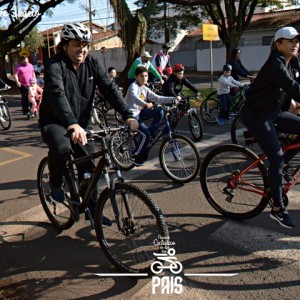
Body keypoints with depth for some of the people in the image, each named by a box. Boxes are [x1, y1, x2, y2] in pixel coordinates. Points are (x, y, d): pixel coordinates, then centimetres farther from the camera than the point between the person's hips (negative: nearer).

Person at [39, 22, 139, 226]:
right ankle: (56, 184, -5)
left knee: (89, 168, 2)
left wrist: (128, 115, -26)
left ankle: (92, 211, 20)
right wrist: (72, 124, -51)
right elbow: (57, 95, -34)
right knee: (61, 148, -35)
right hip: (54, 122, -4)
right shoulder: (55, 65, -17)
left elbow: (110, 89, -11)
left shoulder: (93, 64, -2)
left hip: (82, 123, 5)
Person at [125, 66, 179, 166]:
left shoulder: (145, 89, 10)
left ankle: (153, 134, 2)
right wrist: (146, 104, -54)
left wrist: (173, 99, -4)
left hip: (140, 112, 8)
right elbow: (134, 97, -35)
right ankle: (135, 156, -1)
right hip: (132, 114, -7)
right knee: (146, 134, -19)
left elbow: (157, 98, 6)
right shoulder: (134, 86, -14)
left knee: (159, 111, -10)